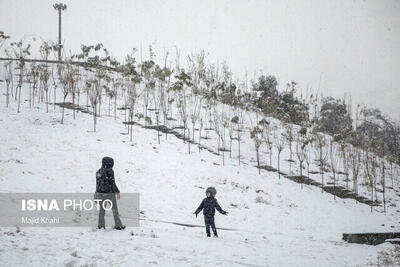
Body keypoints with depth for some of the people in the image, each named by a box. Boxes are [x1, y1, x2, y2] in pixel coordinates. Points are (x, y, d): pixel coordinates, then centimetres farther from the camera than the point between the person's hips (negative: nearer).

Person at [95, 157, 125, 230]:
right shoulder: (109, 171, -14)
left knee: (102, 209, 15)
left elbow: (97, 183, 11)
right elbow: (112, 183, -16)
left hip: (100, 193, 5)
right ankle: (118, 225, 11)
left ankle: (101, 225, 14)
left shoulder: (98, 172, 5)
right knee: (114, 209, 7)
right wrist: (117, 192, -11)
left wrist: (97, 193, 21)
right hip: (110, 193, -5)